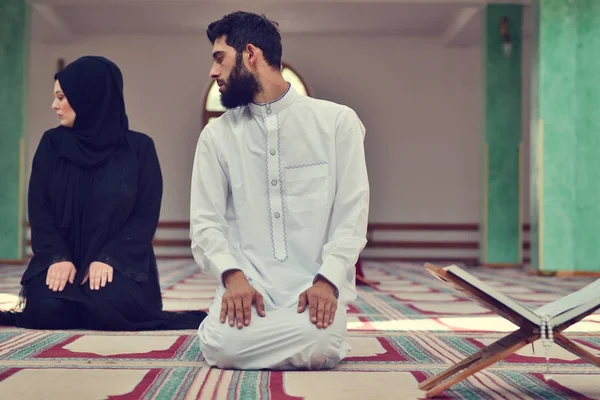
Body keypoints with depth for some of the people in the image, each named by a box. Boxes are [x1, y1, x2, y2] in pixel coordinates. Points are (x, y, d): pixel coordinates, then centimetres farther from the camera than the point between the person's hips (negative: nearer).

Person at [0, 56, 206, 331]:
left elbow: (146, 215, -5)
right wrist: (58, 257, -15)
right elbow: (38, 209, 1)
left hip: (120, 262, -2)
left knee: (107, 309, -32)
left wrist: (108, 258, -18)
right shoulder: (52, 143, 5)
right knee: (47, 311, -28)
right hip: (63, 258, 2)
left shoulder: (139, 148, -2)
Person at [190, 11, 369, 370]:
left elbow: (352, 213, -2)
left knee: (319, 347, -30)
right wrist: (233, 275, -16)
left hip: (317, 285, -1)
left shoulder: (337, 121, 3)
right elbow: (206, 220, 3)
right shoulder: (216, 135, 9)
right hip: (246, 285, 2)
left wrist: (327, 280, -17)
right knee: (222, 347, -27)